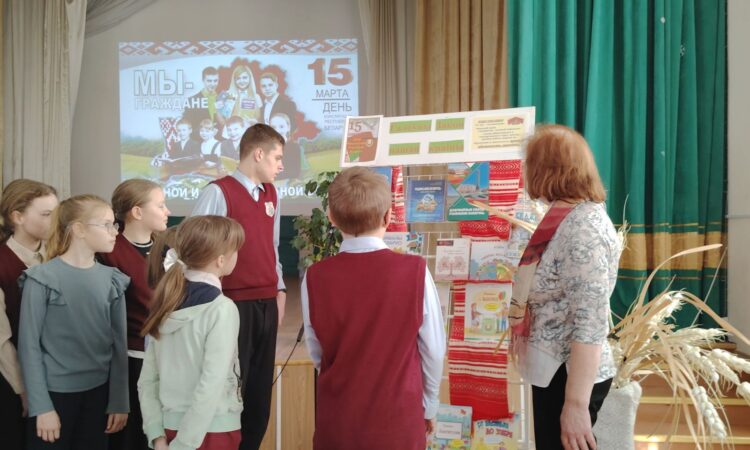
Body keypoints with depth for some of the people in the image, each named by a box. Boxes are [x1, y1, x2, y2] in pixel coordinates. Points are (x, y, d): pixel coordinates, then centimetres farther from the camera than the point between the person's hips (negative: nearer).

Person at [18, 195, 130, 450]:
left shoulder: (113, 280, 2)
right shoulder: (43, 278, -10)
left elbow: (119, 343, 5)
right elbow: (29, 345, -8)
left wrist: (119, 402, 4)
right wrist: (41, 406, -11)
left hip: (99, 393, 4)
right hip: (54, 393, -3)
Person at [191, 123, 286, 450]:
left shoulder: (271, 195, 13)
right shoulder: (219, 192, -10)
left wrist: (279, 289, 14)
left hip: (267, 303, 7)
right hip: (234, 303, -7)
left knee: (260, 386, 12)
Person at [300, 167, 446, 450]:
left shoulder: (315, 278, -12)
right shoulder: (415, 271, -16)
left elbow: (316, 354, 0)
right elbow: (433, 349, -6)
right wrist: (429, 405, 11)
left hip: (337, 420, 1)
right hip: (399, 419, 0)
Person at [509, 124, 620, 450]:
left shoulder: (582, 226, -21)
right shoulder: (565, 218, 8)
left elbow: (590, 325, -26)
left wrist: (576, 404, -26)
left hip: (570, 378, -9)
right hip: (552, 370, 9)